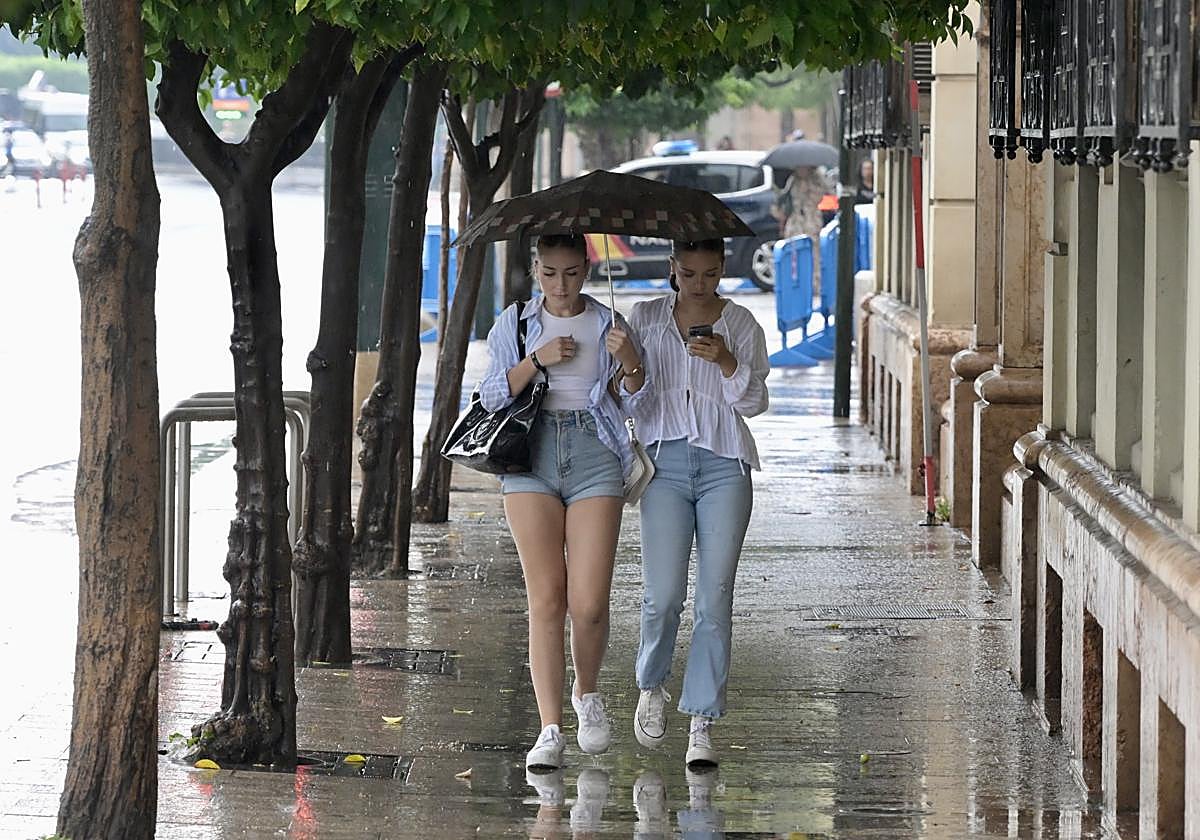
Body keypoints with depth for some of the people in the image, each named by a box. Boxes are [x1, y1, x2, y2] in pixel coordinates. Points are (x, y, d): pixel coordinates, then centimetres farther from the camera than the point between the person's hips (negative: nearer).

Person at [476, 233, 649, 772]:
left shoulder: (607, 324, 8)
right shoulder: (515, 324, 9)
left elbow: (631, 402, 5)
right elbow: (492, 396, 5)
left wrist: (629, 360, -14)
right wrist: (537, 360, -9)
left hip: (595, 457, 0)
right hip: (531, 458, 0)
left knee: (589, 602, -7)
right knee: (546, 596, -7)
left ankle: (586, 694, 23)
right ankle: (550, 730, -6)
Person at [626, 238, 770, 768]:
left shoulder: (740, 324, 6)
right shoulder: (646, 319, 8)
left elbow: (754, 402, 1)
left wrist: (726, 362, -15)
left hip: (724, 466, 0)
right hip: (665, 462, 0)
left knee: (715, 599, -5)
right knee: (663, 594, -10)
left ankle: (702, 726, -2)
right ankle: (651, 686, 19)